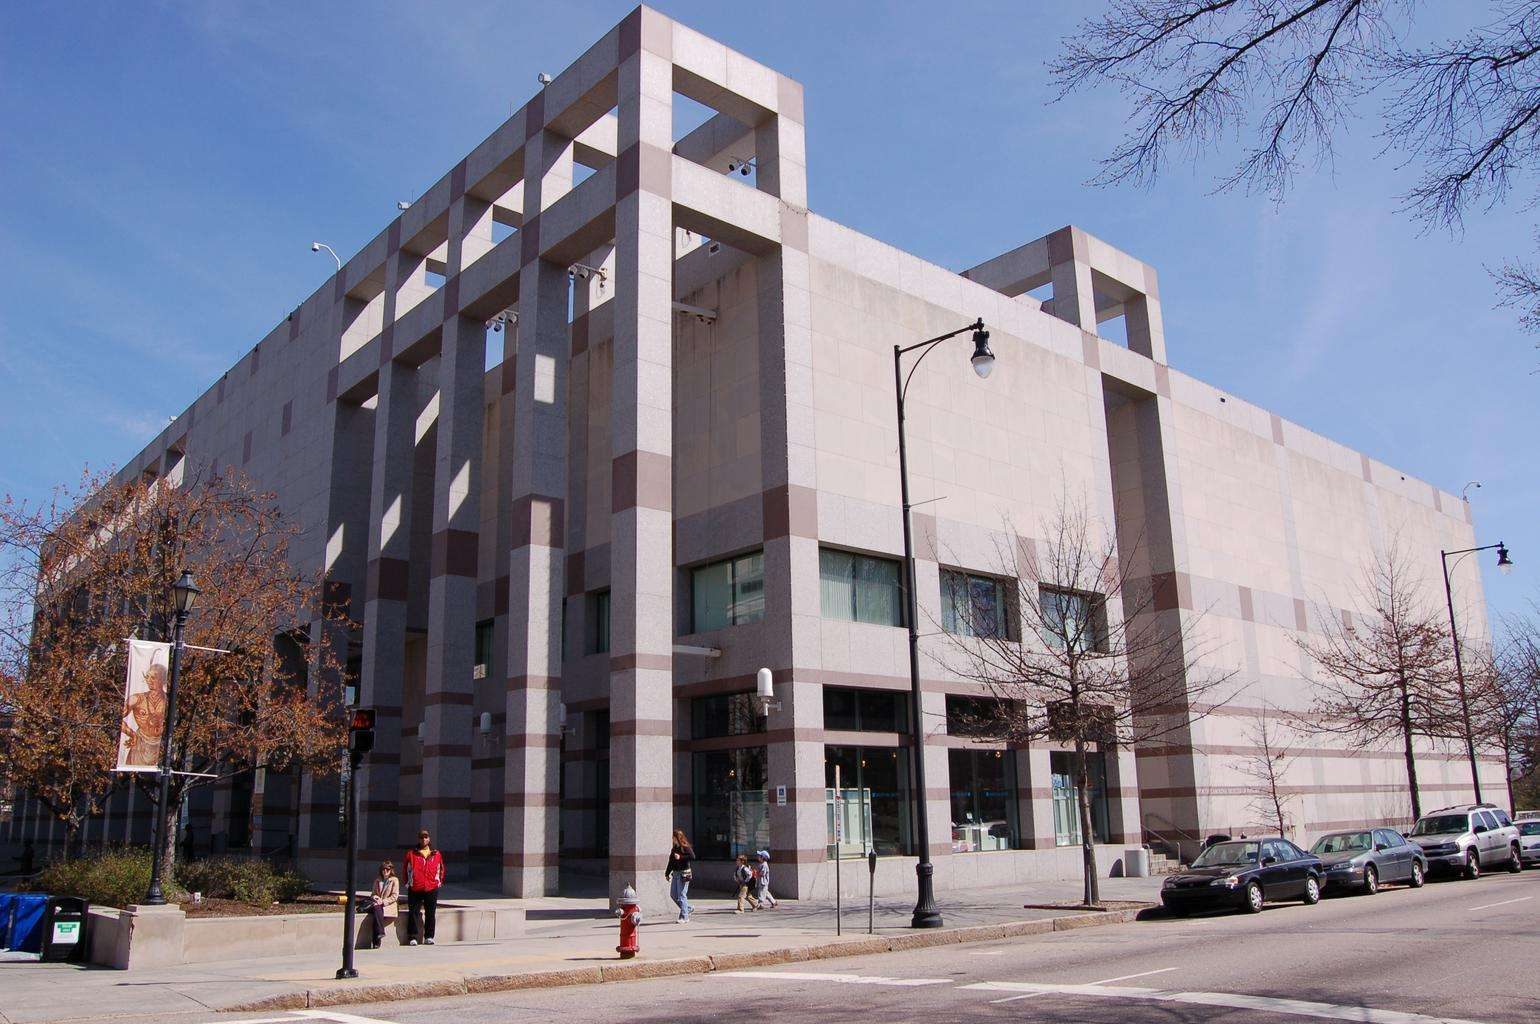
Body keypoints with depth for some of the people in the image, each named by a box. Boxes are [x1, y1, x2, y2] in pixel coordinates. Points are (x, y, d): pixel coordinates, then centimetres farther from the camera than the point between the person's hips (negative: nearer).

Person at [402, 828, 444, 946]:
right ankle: (413, 937, 3)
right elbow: (405, 870, 11)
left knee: (430, 913, 4)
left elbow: (441, 869, 18)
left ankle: (429, 937, 12)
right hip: (414, 890, -1)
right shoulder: (411, 854, 5)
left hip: (432, 889, 1)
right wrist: (408, 883, 6)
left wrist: (439, 881, 10)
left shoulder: (436, 854, 9)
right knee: (413, 913, -4)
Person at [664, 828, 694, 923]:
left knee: (682, 895, -7)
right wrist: (667, 873, 19)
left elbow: (692, 856, -24)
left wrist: (680, 857, -23)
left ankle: (684, 917, 0)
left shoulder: (685, 847, -10)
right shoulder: (674, 848, 13)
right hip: (675, 873, 9)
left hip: (683, 874, -9)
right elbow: (671, 862, 19)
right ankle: (688, 909, 29)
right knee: (673, 894, 11)